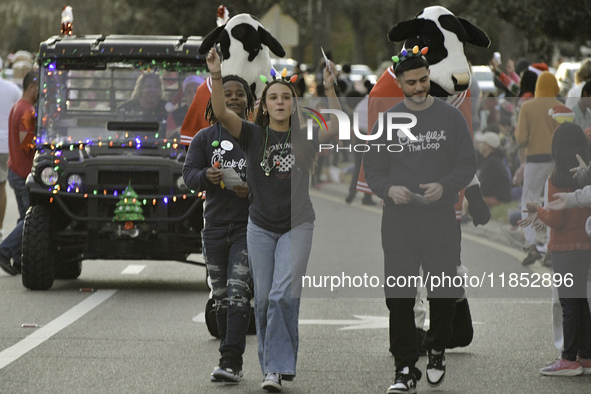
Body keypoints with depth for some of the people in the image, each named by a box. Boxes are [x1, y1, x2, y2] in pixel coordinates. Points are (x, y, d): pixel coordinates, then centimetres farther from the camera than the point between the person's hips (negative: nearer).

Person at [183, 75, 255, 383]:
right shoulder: (205, 138, 9)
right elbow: (188, 173, 4)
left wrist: (253, 190, -15)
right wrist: (206, 176, -19)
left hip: (248, 226, -3)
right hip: (215, 226, 3)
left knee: (238, 292, -14)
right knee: (221, 297, 9)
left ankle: (231, 362, -17)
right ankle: (229, 358, 18)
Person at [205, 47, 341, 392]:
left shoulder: (305, 138, 0)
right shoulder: (253, 135, 0)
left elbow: (336, 128, -16)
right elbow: (222, 113, -15)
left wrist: (330, 90, -25)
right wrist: (217, 77, -29)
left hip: (297, 226, -2)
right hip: (261, 227, 2)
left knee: (284, 295, -15)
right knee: (264, 299, 4)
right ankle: (274, 366, 18)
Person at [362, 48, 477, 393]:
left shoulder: (450, 117, 5)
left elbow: (468, 164, 4)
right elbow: (373, 170, 8)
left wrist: (444, 186, -14)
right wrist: (389, 189, -13)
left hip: (441, 219, 0)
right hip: (398, 222, 0)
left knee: (444, 293, 5)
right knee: (399, 297, -4)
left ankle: (437, 351, 30)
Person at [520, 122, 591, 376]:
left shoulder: (557, 179, -14)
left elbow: (557, 220, -14)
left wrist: (538, 211, 5)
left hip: (565, 249, -5)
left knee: (569, 305, -2)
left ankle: (569, 359, -1)